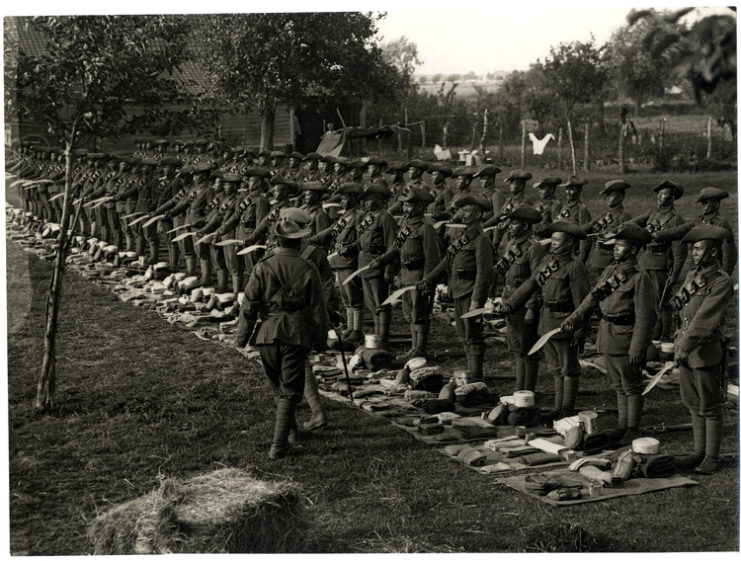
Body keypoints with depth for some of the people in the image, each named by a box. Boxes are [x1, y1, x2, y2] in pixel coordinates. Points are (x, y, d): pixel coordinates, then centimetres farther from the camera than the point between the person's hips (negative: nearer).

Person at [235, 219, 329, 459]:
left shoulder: (263, 267, -3)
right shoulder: (308, 270, -2)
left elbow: (249, 305, -3)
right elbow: (318, 310, 2)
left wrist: (242, 337, 5)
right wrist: (320, 341, 13)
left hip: (268, 334, 1)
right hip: (296, 334, -1)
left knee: (278, 385, 20)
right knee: (290, 391, 3)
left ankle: (291, 427, 39)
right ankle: (279, 445, -1)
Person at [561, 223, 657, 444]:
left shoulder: (640, 278, -16)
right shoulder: (610, 270, 8)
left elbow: (645, 318, -18)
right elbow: (592, 297, 18)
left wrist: (637, 349, -21)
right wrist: (573, 318, 11)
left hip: (626, 340, -8)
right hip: (607, 338, 8)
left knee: (632, 387, 5)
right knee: (618, 386, 18)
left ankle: (633, 430, 15)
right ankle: (622, 425, 29)